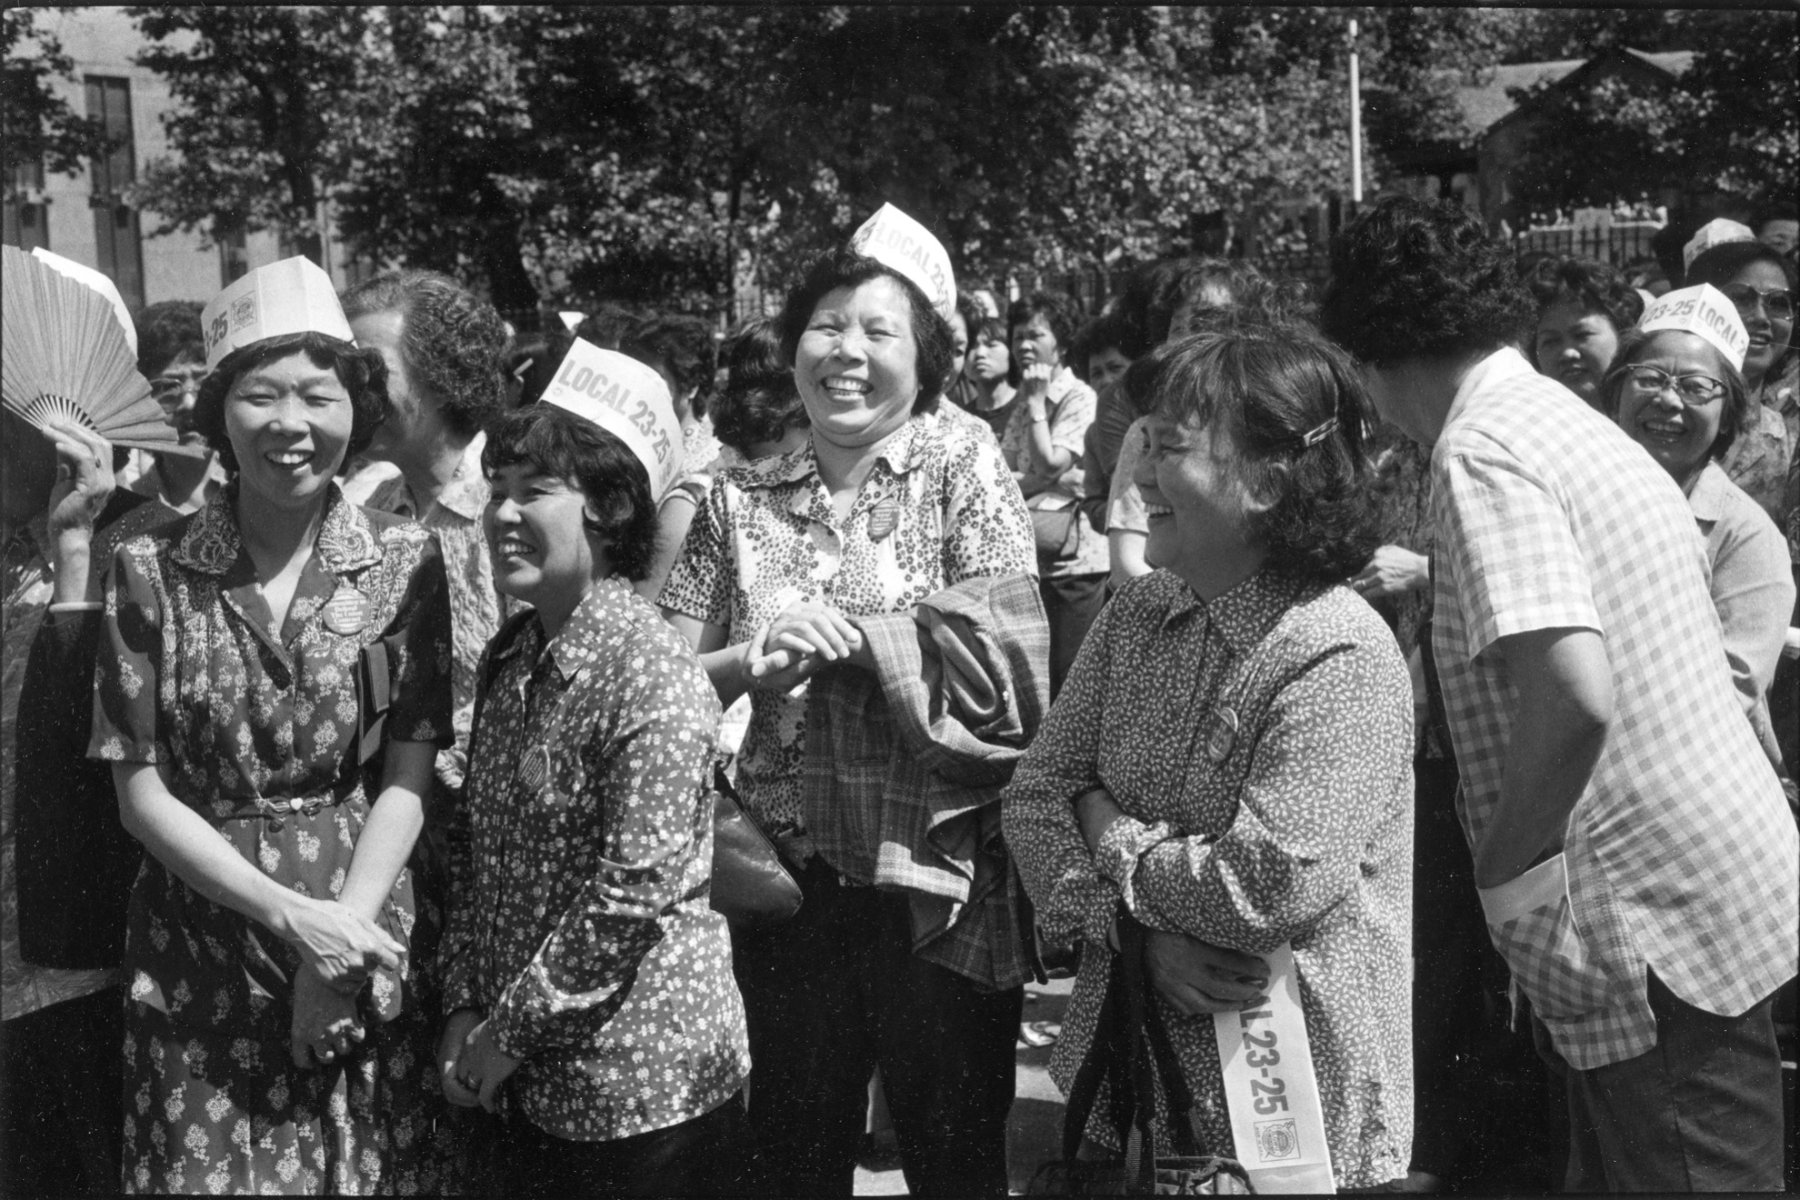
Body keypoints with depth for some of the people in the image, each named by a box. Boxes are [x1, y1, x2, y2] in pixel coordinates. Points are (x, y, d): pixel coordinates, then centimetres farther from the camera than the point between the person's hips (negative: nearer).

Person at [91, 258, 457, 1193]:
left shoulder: (405, 560, -1)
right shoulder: (152, 571, -3)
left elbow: (407, 780, -3)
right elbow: (141, 790, -4)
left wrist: (339, 945, -14)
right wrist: (291, 916, -14)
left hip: (367, 935, 1)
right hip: (199, 954, 0)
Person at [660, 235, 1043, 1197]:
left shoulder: (963, 470, -1)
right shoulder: (740, 501, 7)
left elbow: (1005, 664, -13)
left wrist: (837, 628, -16)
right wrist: (754, 659, -15)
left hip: (938, 879, -2)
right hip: (785, 876, 3)